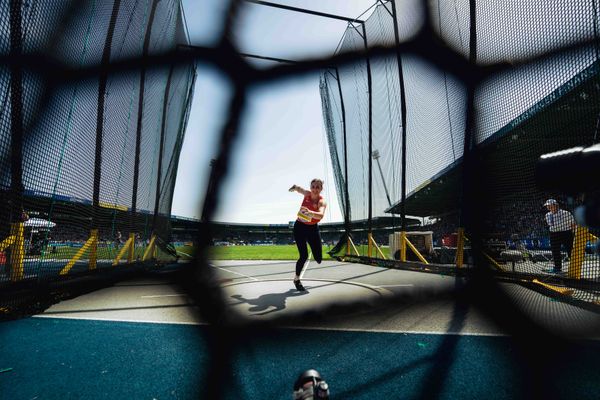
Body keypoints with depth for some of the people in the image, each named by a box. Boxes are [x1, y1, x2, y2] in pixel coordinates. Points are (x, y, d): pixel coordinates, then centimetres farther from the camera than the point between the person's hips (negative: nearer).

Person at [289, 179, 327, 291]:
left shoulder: (322, 201, -22)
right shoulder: (307, 193, -12)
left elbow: (321, 215, -46)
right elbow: (297, 188, 12)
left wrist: (310, 212, -64)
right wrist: (295, 187, -9)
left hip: (313, 228, 0)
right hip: (300, 227, 0)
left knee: (318, 259, 0)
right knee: (304, 256, -12)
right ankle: (296, 279, 14)